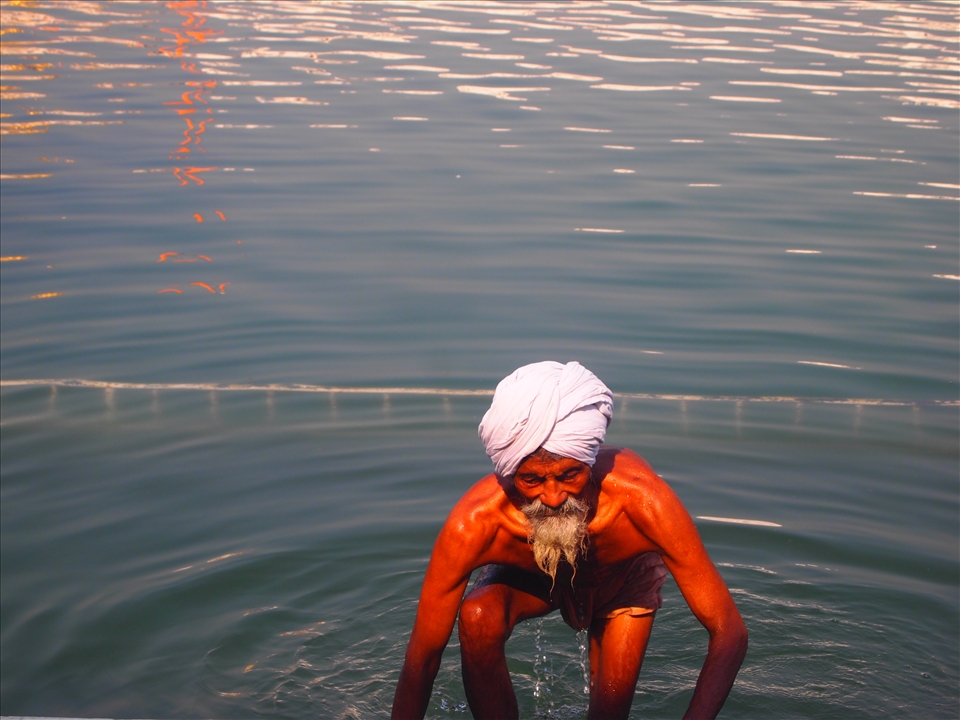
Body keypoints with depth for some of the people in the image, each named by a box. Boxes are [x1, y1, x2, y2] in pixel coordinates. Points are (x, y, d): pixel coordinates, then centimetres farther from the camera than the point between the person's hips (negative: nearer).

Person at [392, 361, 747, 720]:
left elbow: (729, 633, -38)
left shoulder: (640, 500, -43)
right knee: (478, 618, -30)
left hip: (624, 580, 0)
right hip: (528, 578, 0)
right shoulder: (473, 525, -40)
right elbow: (423, 656, -29)